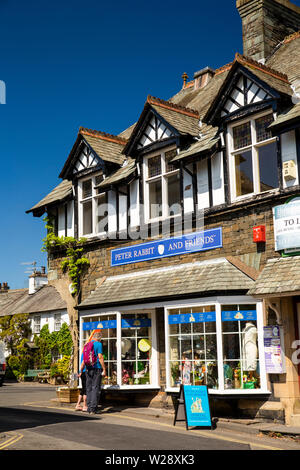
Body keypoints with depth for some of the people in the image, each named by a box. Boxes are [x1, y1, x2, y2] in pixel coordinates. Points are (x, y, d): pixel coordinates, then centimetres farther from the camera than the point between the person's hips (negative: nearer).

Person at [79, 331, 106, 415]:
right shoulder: (98, 344, -4)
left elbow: (84, 360, 16)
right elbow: (100, 357, -12)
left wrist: (81, 371, 20)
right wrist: (104, 369, -10)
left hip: (88, 369, 6)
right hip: (97, 368, -6)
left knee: (89, 389, 10)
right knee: (95, 388, -4)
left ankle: (89, 408, 10)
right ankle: (93, 408, -9)